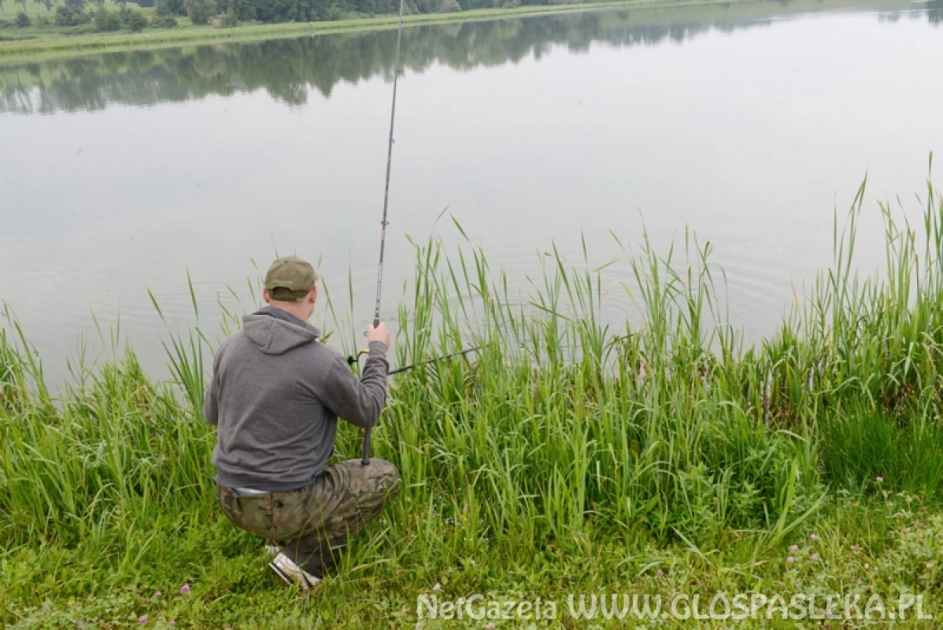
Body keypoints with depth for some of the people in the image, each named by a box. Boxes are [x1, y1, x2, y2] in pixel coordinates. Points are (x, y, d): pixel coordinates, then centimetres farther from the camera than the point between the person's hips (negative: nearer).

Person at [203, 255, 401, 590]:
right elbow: (368, 412, -2)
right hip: (287, 505, -6)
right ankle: (304, 558, 4)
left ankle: (284, 538, 21)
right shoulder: (323, 361, -20)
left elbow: (213, 415, 13)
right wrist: (378, 351, 11)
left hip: (232, 499, 7)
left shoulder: (230, 347, -3)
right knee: (385, 478, 13)